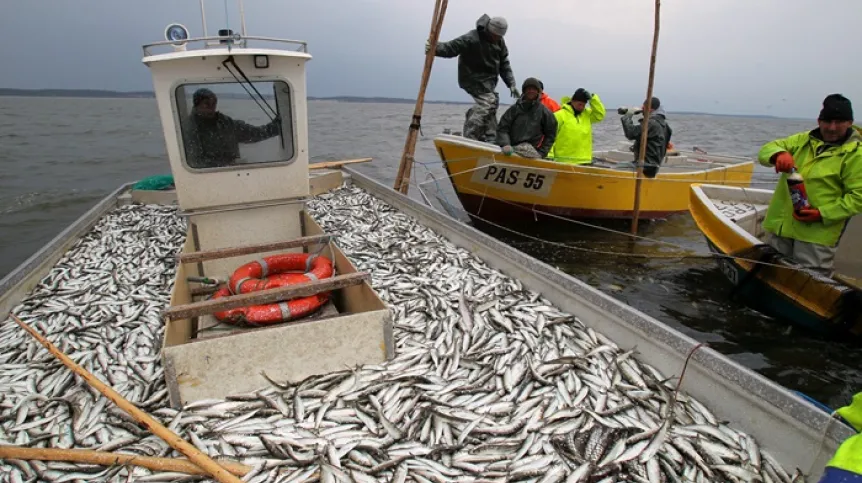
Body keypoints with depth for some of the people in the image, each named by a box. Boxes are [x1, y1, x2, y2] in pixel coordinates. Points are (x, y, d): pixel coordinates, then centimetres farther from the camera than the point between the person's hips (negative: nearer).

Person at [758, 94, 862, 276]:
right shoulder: (803, 140, 10)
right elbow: (766, 150, 2)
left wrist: (823, 213, -20)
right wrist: (779, 154, -21)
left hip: (816, 234, -4)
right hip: (780, 226, 5)